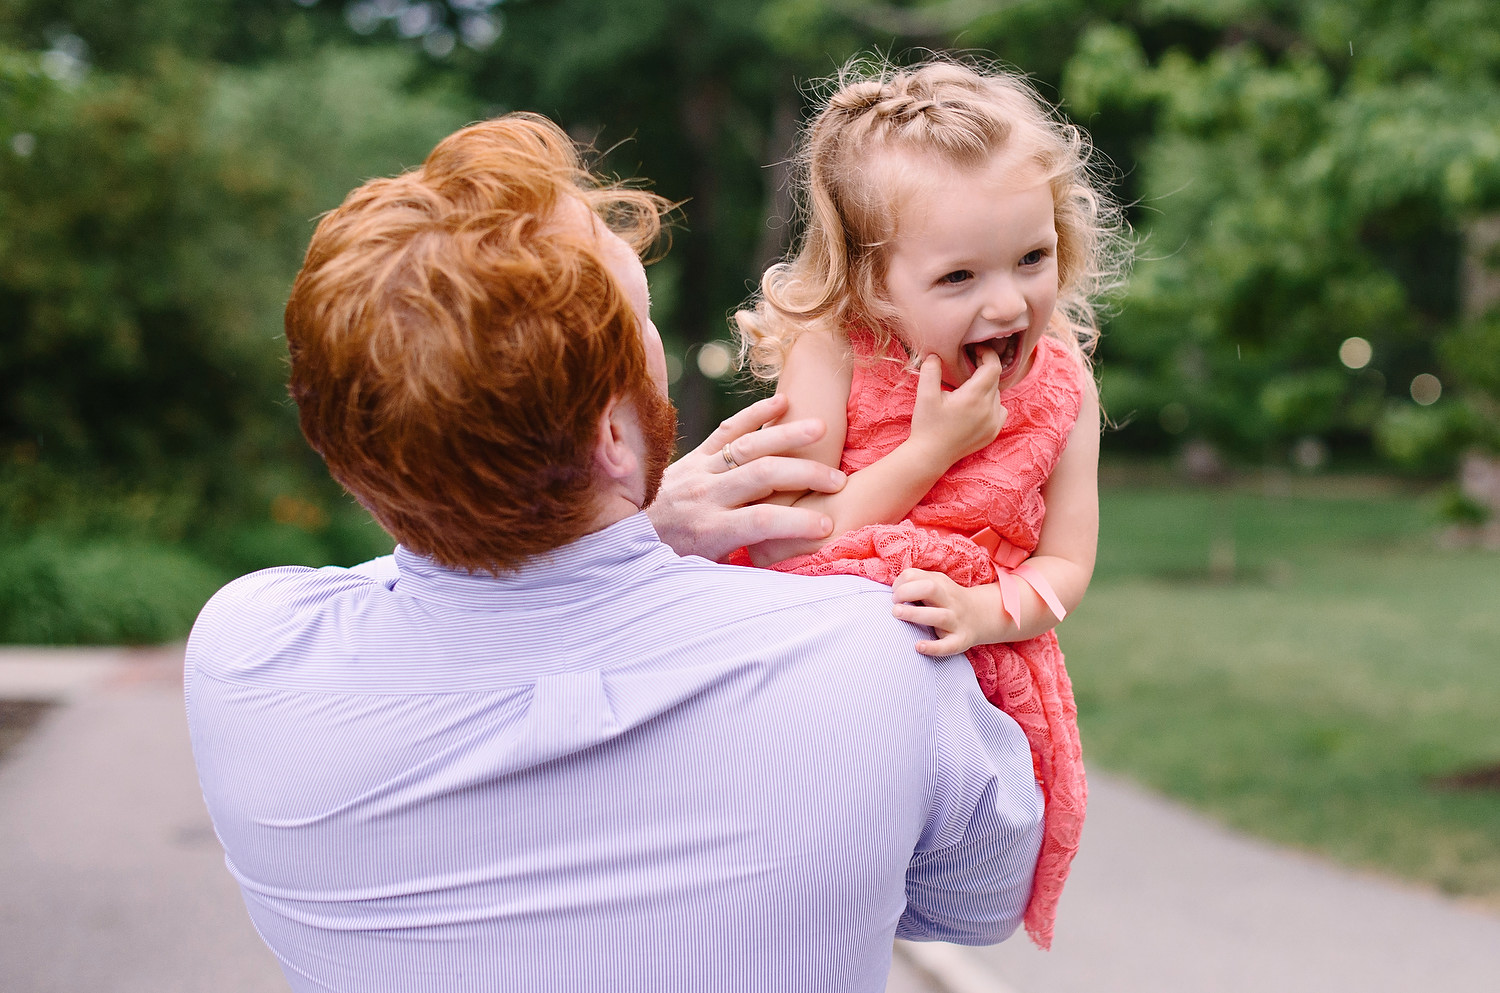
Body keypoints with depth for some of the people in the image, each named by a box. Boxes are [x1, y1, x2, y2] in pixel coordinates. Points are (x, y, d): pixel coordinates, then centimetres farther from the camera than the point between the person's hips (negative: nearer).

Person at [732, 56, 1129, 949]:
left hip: (982, 659, 3)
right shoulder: (829, 354, -11)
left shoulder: (1060, 381, -1)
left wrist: (986, 611, -25)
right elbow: (787, 546, -16)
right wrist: (932, 449, -21)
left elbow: (1065, 564, -1)